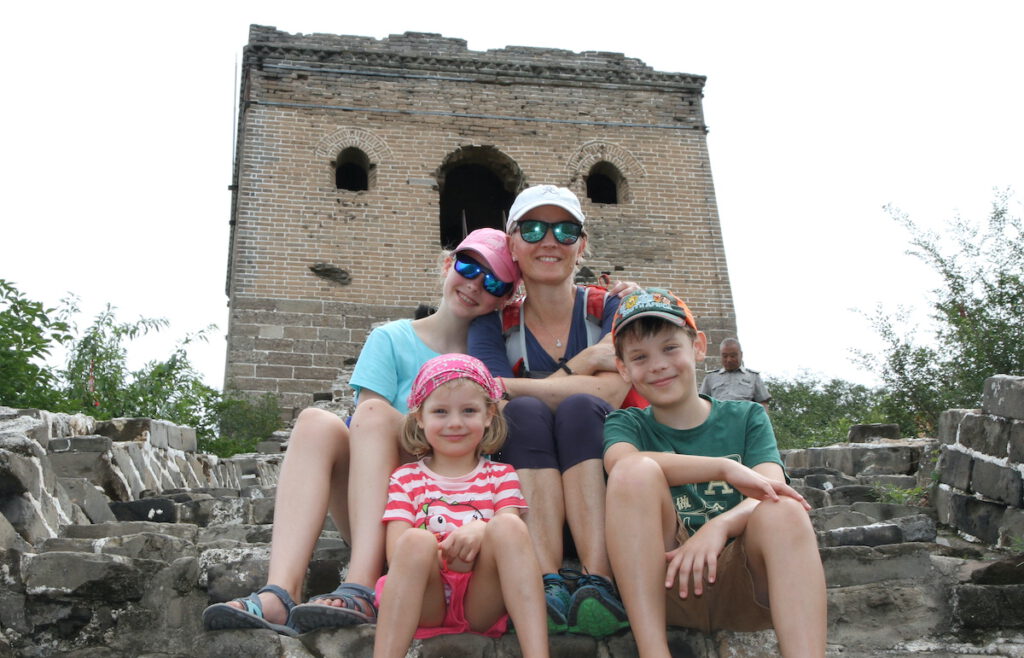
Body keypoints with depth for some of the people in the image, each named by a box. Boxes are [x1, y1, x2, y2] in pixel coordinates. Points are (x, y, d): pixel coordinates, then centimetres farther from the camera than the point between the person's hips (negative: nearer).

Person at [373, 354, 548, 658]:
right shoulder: (406, 478, 15)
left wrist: (480, 531, -22)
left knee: (507, 527, -27)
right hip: (423, 607, -1)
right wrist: (430, 551, -21)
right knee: (416, 540, -31)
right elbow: (395, 553, 1)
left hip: (482, 605, 1)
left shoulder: (501, 476, 18)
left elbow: (512, 538, 1)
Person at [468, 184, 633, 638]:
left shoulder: (610, 309, 2)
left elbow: (610, 393, -17)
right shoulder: (493, 325, 5)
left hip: (602, 477, 0)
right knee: (525, 411, -27)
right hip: (523, 488, 1)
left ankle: (600, 581, -40)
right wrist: (583, 364, -12)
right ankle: (549, 584, -39)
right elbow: (506, 402, -13)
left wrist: (514, 388, -15)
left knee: (579, 408, -28)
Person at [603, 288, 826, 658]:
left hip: (740, 580, 1)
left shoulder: (746, 418, 13)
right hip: (666, 582, 0)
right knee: (636, 471, -25)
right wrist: (726, 468, -28)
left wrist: (718, 528, -28)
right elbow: (622, 461, -17)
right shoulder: (626, 425, 10)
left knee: (783, 511, -29)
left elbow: (769, 492, -7)